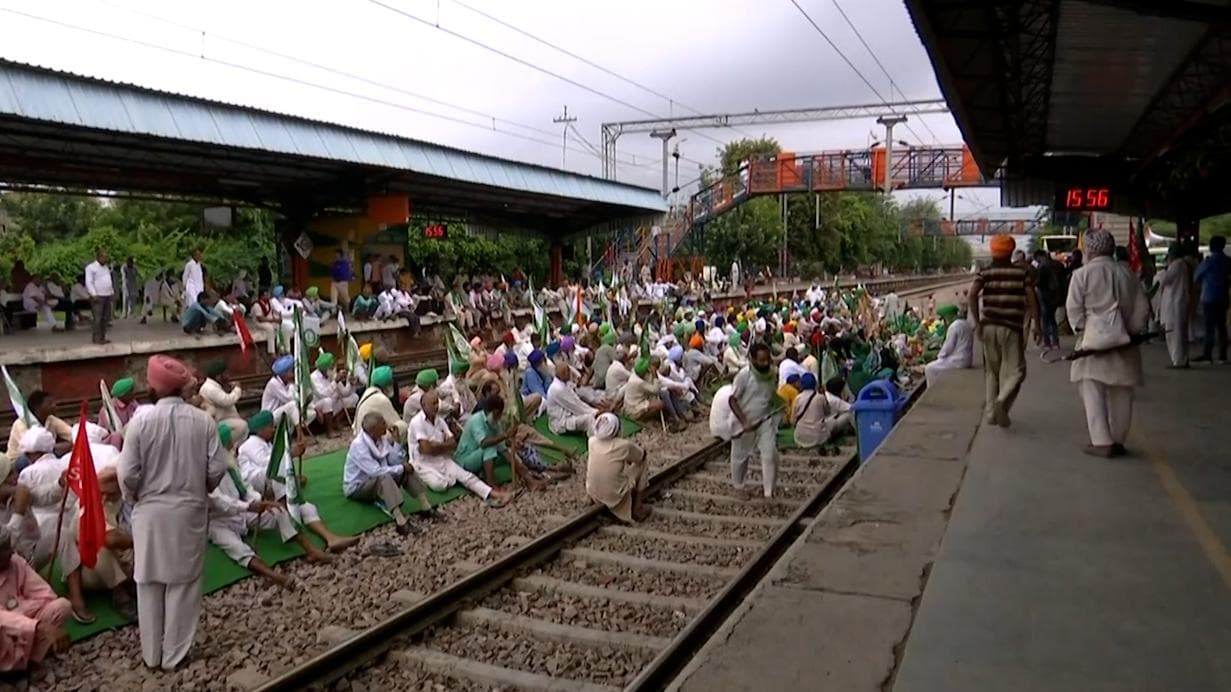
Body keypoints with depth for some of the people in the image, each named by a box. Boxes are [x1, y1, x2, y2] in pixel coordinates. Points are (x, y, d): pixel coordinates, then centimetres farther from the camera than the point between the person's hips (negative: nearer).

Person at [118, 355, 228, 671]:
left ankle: (151, 653, 26)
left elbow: (128, 473, -11)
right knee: (184, 581, 11)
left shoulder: (141, 420, -12)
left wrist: (133, 499, 10)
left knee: (150, 581, 15)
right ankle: (175, 654, 19)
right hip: (190, 510, 0)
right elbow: (217, 469, -9)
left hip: (151, 511, 0)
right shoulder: (203, 420, -10)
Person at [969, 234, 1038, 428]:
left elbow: (972, 294, -12)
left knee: (991, 370, 14)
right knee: (1014, 370, 3)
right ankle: (1003, 400, -23)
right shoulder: (1022, 272, 3)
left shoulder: (985, 272, 4)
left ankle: (990, 412, 15)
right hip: (1012, 327, -2)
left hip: (989, 326, 2)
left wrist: (977, 322, -9)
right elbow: (1031, 300, -5)